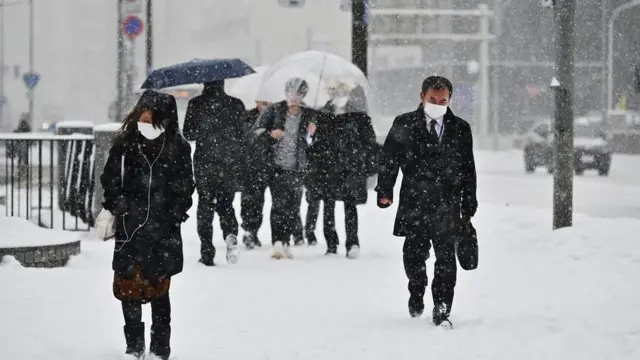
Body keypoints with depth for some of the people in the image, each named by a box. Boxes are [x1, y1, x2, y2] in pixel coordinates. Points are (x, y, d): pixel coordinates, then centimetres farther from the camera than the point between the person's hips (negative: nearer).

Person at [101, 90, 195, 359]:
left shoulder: (178, 148, -2)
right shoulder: (125, 145, -1)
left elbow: (185, 187, 5)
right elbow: (110, 181, 8)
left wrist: (174, 215, -4)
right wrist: (116, 207, -2)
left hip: (164, 231, -1)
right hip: (130, 229, 1)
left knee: (158, 289, 5)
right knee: (129, 287, 2)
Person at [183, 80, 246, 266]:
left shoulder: (196, 104, -5)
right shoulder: (236, 105, 0)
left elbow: (188, 133, -3)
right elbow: (242, 134, 1)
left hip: (205, 162, -1)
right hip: (230, 164, 2)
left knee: (205, 205, 8)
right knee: (226, 204, 15)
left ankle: (207, 252, 2)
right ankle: (231, 234, -16)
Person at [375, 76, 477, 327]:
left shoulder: (460, 129, 8)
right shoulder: (404, 125, 6)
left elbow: (468, 171, 11)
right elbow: (389, 159, 4)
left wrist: (468, 207, 9)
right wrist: (385, 190, -9)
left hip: (447, 206, 0)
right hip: (414, 201, 0)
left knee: (446, 258, -3)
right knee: (413, 255, 5)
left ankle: (442, 311, 2)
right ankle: (417, 293, 33)